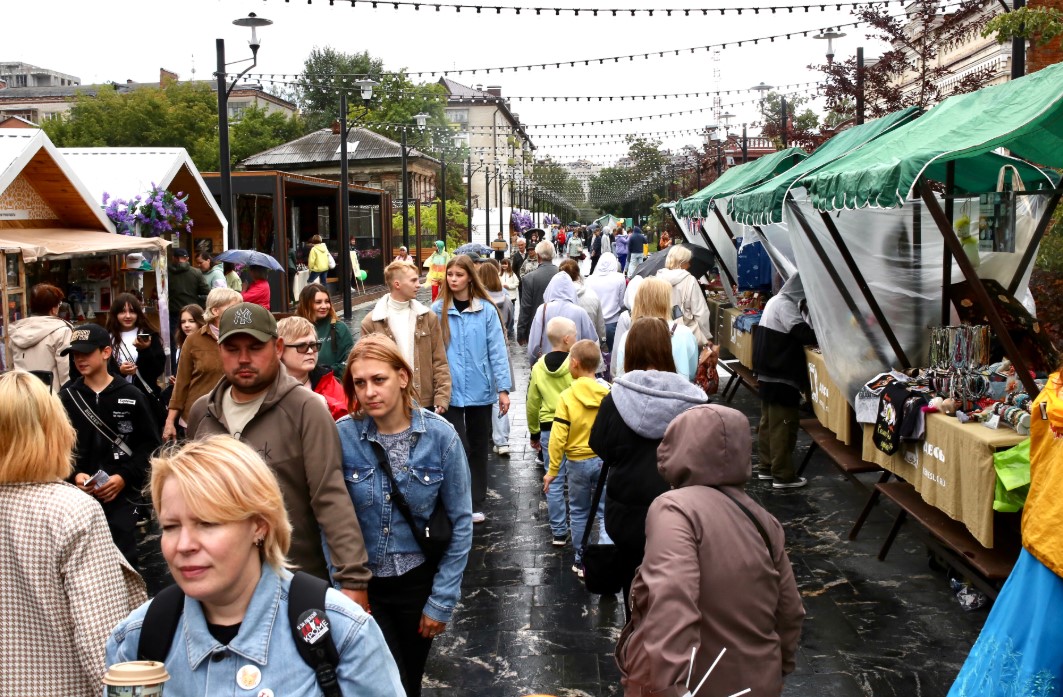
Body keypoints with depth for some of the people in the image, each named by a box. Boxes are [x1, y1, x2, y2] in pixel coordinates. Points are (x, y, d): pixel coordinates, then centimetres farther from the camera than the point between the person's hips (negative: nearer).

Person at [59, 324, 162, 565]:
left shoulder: (131, 396, 1)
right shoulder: (66, 397, 7)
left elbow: (150, 444, 0)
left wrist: (125, 477, -12)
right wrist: (73, 475, -10)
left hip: (121, 496, -2)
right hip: (80, 497, 2)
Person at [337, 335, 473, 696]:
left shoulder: (440, 436, -14)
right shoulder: (342, 436, -14)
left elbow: (461, 522, -8)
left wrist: (442, 599, -7)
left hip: (418, 582, 1)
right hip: (361, 584, -1)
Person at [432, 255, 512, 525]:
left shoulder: (486, 310, -3)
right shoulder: (438, 310, -3)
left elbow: (497, 350, -2)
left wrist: (503, 388, -5)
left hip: (480, 390, 1)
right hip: (450, 391, -1)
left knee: (478, 447, 13)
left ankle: (476, 504, 25)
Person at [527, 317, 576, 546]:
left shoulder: (538, 367, 1)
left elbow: (532, 405, 7)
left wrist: (534, 433, 19)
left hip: (549, 429, 3)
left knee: (554, 482, 8)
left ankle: (559, 532, 13)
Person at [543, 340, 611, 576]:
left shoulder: (567, 396, -13)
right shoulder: (609, 394, -7)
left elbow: (558, 436, -13)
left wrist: (552, 470, -4)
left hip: (578, 462, -1)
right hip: (605, 461, 1)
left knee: (579, 513, 15)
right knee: (605, 513, 8)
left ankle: (582, 562, 23)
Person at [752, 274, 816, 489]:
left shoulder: (777, 301, 15)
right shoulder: (785, 304, -17)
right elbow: (803, 333, -25)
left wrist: (813, 335, 3)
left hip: (769, 373, 10)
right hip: (781, 376, -10)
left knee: (769, 422, 16)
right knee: (783, 424, -5)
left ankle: (767, 467, 25)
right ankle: (783, 475, -1)